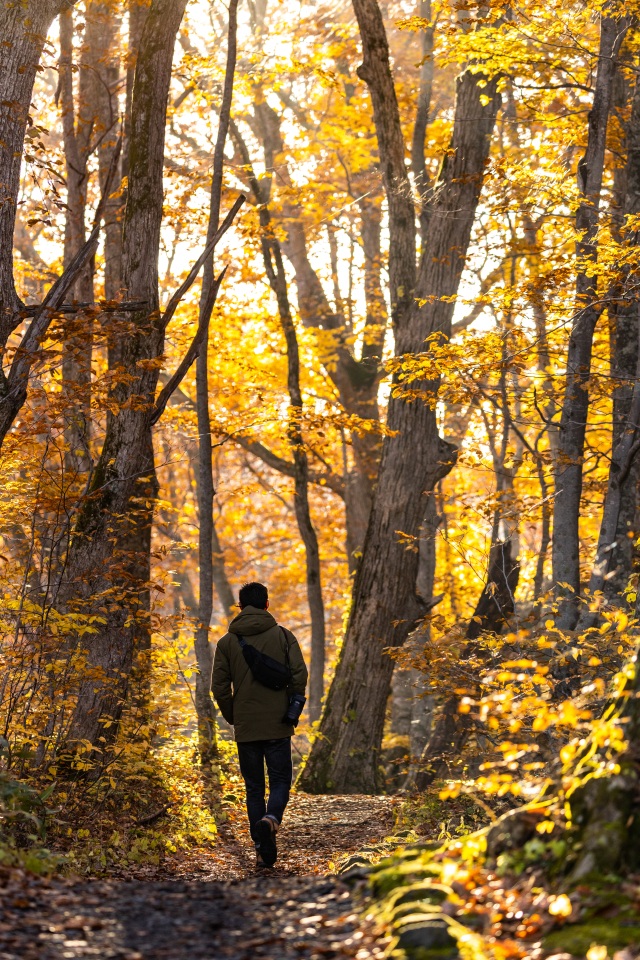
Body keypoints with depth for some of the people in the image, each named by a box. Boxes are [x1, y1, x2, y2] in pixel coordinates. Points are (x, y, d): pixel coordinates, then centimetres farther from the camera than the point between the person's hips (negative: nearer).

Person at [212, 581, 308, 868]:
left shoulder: (227, 642, 3)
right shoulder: (283, 636, 0)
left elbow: (220, 688, 0)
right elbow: (300, 675, -8)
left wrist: (233, 718, 12)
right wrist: (292, 709, 4)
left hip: (245, 728, 1)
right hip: (278, 726, -1)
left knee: (254, 787, 10)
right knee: (280, 780, 8)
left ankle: (262, 849, 4)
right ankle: (271, 819, -22)